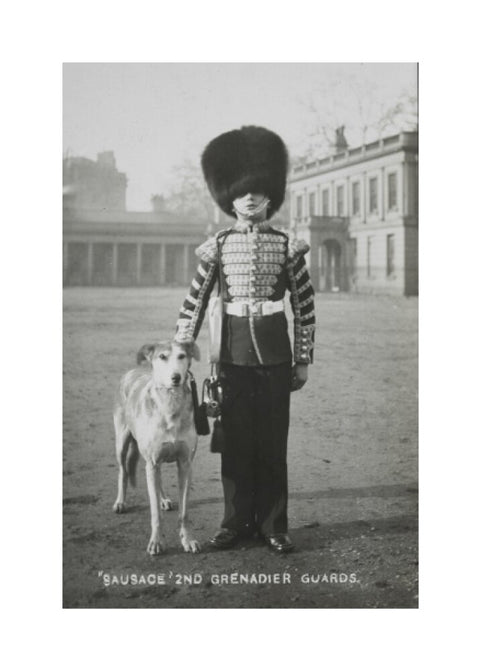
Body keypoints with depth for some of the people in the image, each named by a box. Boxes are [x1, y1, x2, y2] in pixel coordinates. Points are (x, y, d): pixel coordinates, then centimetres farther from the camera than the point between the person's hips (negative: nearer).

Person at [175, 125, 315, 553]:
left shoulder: (287, 246, 1)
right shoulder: (218, 246, 2)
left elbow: (305, 306, 4)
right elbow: (195, 303, 4)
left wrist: (303, 360, 2)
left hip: (275, 354, 0)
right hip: (234, 353, 1)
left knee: (273, 440, 5)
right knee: (235, 439, 6)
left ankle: (273, 525, 17)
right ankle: (237, 522, 19)